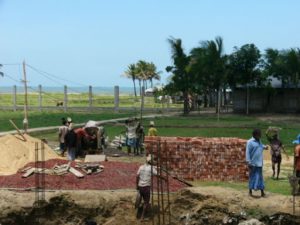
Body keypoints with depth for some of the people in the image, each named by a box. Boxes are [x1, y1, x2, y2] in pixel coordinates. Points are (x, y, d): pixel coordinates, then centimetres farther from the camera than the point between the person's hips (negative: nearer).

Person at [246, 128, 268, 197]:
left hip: (259, 163, 7)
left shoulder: (259, 141, 11)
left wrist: (264, 147, 3)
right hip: (253, 163, -7)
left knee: (260, 177, 9)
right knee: (252, 177, 2)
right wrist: (248, 162, -18)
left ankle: (262, 192, 12)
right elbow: (248, 152, -13)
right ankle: (250, 191, 14)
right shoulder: (250, 142, -11)